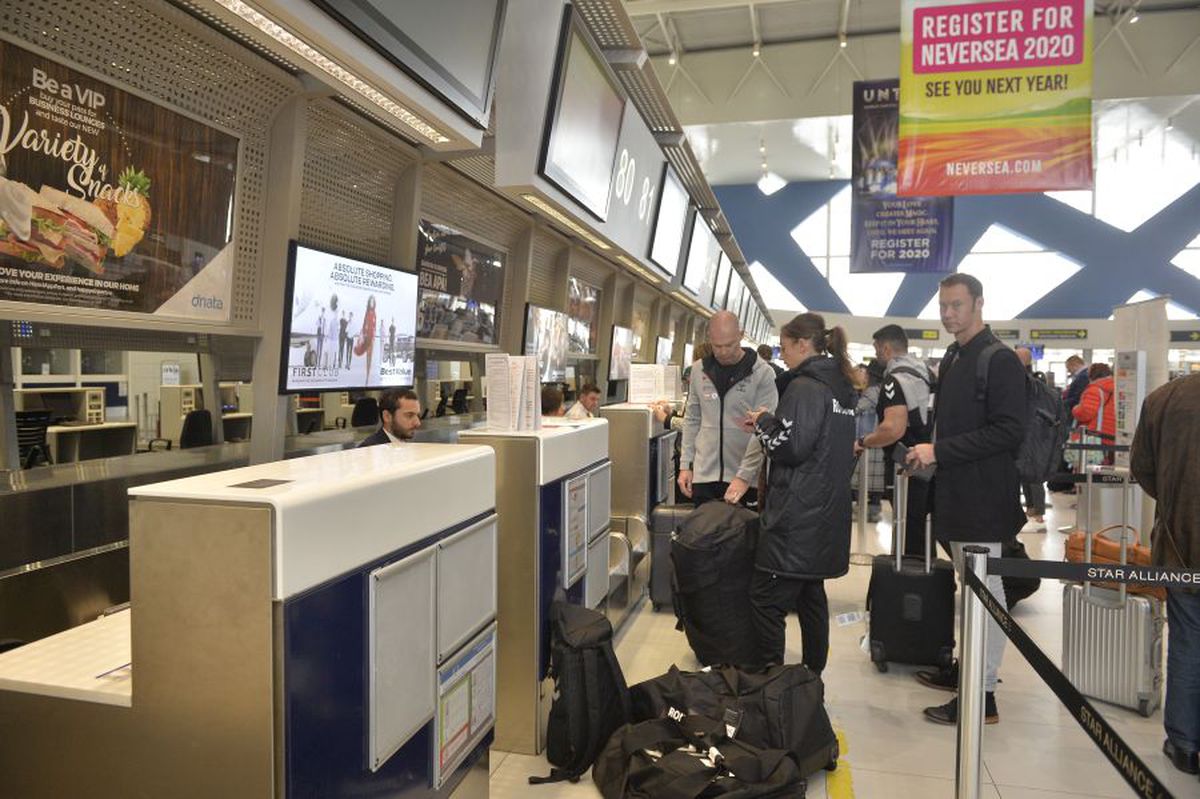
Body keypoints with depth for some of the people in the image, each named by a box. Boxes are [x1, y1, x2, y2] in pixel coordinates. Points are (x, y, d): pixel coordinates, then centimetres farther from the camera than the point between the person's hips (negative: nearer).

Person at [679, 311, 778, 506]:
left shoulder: (763, 373, -8)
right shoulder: (699, 370, 5)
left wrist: (744, 476, -19)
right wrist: (685, 464, 7)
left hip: (745, 478, -3)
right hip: (703, 474, 3)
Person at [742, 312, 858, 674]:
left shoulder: (805, 386, -15)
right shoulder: (840, 386, 14)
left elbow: (791, 447, -20)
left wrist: (763, 422, -3)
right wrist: (769, 425, 13)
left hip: (796, 518, -10)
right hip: (826, 516, 10)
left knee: (767, 600, -4)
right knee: (811, 596, 18)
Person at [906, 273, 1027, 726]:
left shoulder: (999, 360, -12)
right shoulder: (953, 358, 15)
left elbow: (1010, 430, -20)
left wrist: (940, 451, -20)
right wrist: (929, 455, 10)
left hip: (982, 498, -9)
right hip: (956, 496, 9)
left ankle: (983, 696, 5)